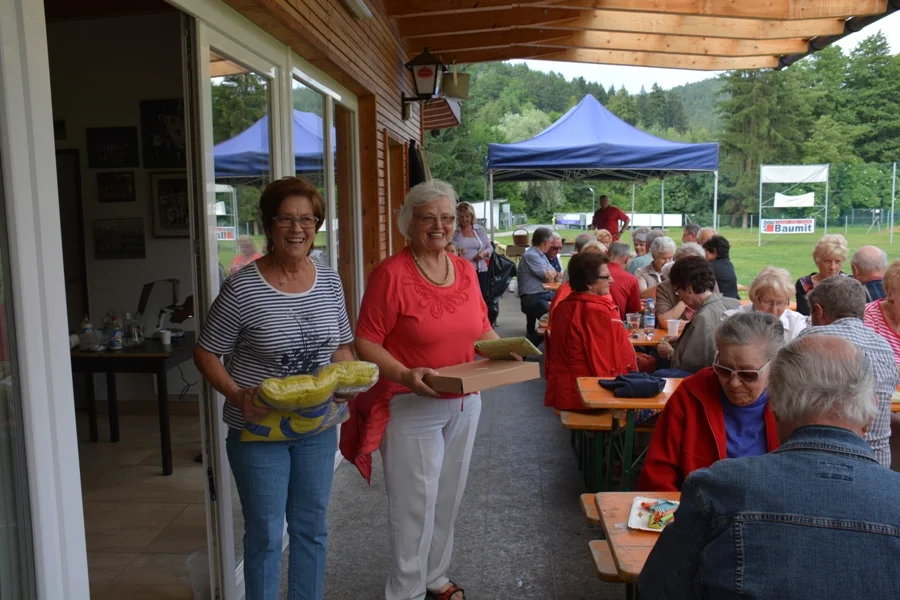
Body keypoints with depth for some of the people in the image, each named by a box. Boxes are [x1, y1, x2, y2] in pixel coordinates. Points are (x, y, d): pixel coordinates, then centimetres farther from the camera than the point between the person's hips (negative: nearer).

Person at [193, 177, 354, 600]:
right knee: (266, 534, 10)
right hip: (258, 428, -4)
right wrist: (237, 396, -21)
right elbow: (205, 353, -6)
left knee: (312, 528, 19)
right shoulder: (242, 287, -14)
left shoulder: (329, 282, 0)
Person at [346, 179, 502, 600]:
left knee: (448, 498, 19)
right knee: (416, 503, 3)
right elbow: (366, 342, -16)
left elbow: (480, 329, 13)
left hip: (464, 403, 7)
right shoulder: (391, 273, -16)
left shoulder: (465, 270, 4)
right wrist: (404, 375, -29)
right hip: (411, 406, -6)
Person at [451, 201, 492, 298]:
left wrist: (484, 252, -8)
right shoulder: (453, 231, 0)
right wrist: (455, 254, -20)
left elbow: (490, 248, 14)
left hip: (480, 271, 3)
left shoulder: (480, 229, 9)